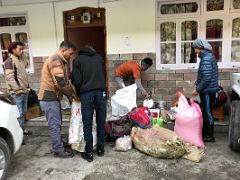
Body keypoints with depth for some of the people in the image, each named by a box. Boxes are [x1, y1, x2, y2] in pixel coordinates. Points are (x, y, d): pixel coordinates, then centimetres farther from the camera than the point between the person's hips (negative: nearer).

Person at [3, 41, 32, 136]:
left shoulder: (21, 60, 15)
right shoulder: (9, 61, -11)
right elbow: (9, 77, -18)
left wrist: (27, 87, 17)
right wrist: (17, 90, -20)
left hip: (25, 91, 8)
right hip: (17, 92, -8)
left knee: (24, 112, 16)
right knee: (19, 113, -6)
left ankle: (22, 129, 28)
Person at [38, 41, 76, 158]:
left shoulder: (60, 61, 18)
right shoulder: (55, 59, -16)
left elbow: (64, 81, 19)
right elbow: (60, 82, -25)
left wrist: (70, 95, 8)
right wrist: (71, 94, -11)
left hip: (53, 97, 10)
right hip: (49, 97, -10)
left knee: (57, 124, 17)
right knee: (55, 125, -2)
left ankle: (59, 145, 30)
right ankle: (59, 150, 7)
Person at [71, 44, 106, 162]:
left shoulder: (77, 60, 8)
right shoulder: (99, 57, 17)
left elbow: (77, 81, 0)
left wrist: (79, 93, 15)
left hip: (86, 94, -2)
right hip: (101, 92, 3)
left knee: (87, 125, 6)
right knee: (101, 123, 12)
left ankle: (89, 153, 12)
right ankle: (100, 149, 25)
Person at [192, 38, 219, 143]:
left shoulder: (206, 59, -19)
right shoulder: (209, 56, 13)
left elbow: (206, 78, -25)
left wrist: (197, 89, -17)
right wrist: (199, 88, 16)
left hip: (207, 91, -10)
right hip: (209, 90, 10)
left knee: (207, 113, 0)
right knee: (205, 112, 17)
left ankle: (209, 136, 11)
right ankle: (205, 132, 28)